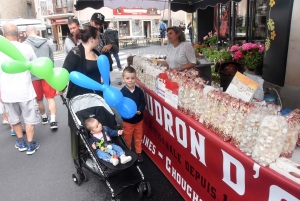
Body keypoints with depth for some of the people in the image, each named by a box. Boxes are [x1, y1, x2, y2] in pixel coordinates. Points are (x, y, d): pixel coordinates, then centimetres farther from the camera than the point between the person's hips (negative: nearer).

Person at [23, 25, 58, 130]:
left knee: (39, 99, 15)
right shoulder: (46, 42, 4)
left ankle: (44, 117, 32)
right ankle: (53, 121, -6)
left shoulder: (24, 45, -6)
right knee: (50, 98, 3)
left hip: (33, 76, -1)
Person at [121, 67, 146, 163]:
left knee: (138, 138, 20)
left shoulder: (139, 91, -8)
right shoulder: (122, 92, -17)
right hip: (127, 120, -2)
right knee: (127, 139, 17)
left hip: (139, 119, 3)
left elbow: (143, 103, -8)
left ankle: (138, 153, 40)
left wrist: (139, 110, -27)